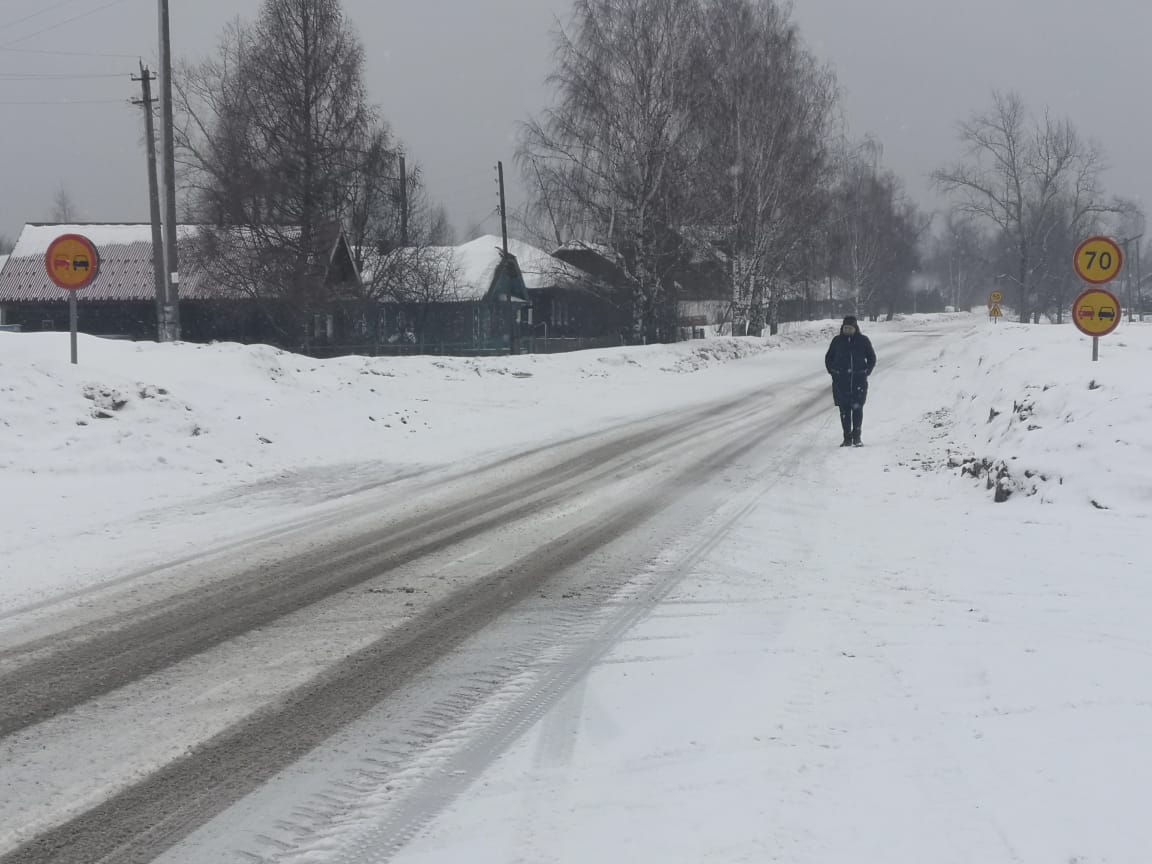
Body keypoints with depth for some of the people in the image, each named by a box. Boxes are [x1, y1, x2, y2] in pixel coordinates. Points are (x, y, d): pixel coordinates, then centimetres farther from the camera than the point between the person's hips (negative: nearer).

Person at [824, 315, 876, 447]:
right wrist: (832, 372, 6)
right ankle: (847, 438, 6)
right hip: (841, 380, 1)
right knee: (844, 410, 1)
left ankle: (857, 437, -1)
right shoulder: (837, 341, 6)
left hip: (859, 380, -1)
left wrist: (866, 372, 3)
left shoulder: (863, 341, 4)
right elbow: (828, 358, 17)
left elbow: (872, 358, 14)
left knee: (857, 408, -8)